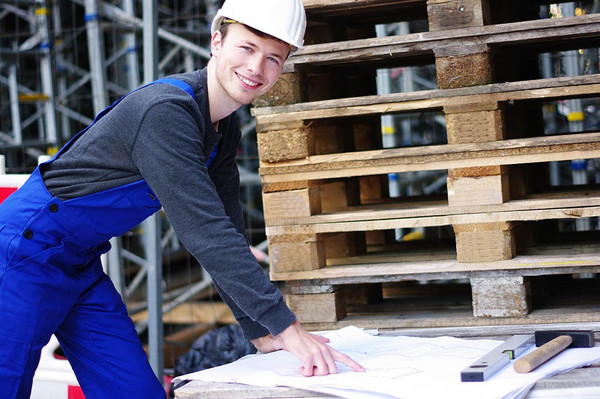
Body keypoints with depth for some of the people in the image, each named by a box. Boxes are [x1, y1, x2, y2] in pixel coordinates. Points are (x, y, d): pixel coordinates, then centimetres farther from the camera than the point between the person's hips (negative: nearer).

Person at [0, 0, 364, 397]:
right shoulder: (165, 111, -27)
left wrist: (263, 334, -1)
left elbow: (228, 233, 6)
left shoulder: (225, 129, 3)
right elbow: (205, 232, -32)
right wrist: (287, 327, -33)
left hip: (82, 262, 9)